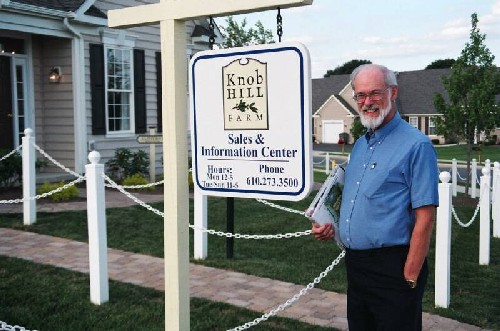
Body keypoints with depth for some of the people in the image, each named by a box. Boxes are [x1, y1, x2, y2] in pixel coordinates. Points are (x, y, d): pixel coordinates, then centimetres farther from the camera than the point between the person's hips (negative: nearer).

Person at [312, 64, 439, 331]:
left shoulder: (416, 145, -13)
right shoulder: (360, 145, 12)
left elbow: (425, 218, -17)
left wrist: (409, 277, -19)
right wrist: (331, 225, 7)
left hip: (392, 267, -8)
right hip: (354, 263, 8)